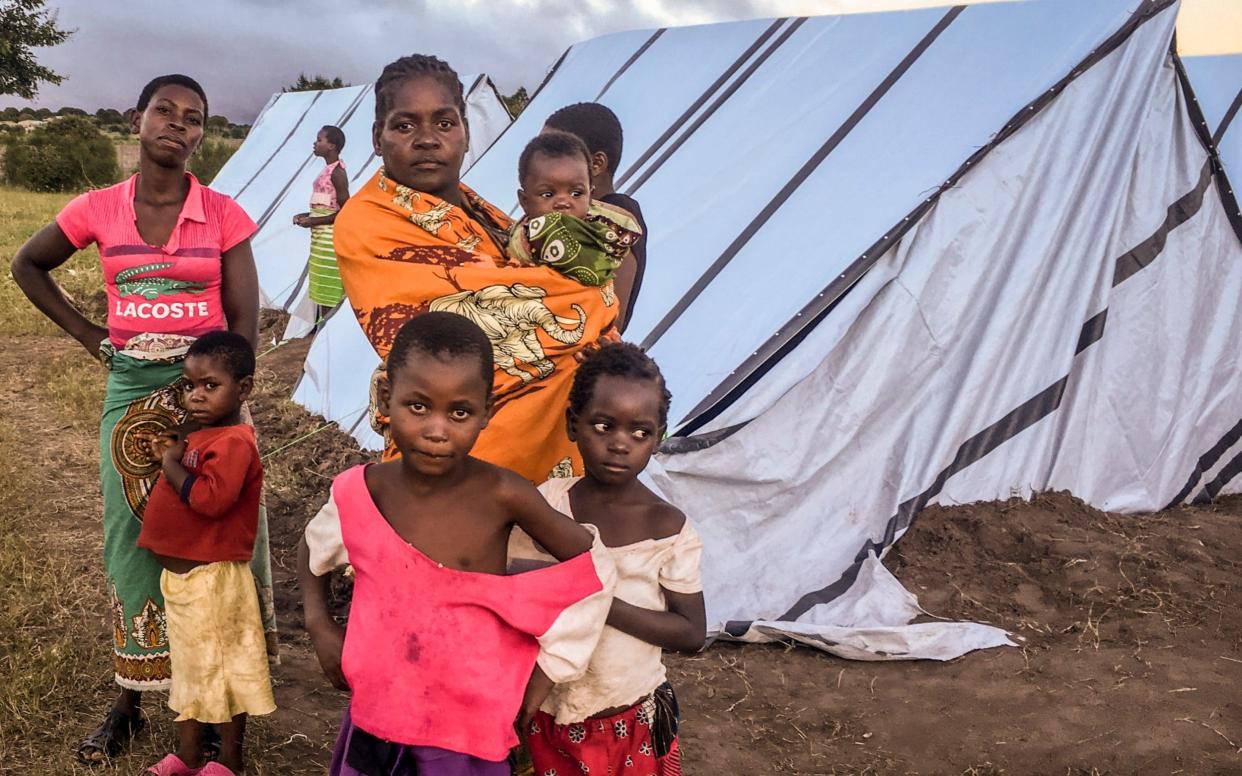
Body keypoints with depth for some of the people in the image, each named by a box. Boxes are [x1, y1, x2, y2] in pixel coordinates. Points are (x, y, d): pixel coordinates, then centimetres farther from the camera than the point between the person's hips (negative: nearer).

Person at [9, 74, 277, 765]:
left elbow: (244, 324, -4)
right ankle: (130, 700, 20)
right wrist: (86, 332, 7)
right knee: (132, 535, 7)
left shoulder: (223, 215, -4)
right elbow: (28, 266, 17)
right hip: (131, 389, 2)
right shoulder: (99, 210, 0)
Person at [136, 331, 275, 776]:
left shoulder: (233, 442, -21)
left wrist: (171, 465, -19)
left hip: (212, 577, -10)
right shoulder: (197, 433, 10)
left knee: (219, 667, 5)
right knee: (188, 662, 20)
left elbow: (210, 498, -33)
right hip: (180, 572, 10)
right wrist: (169, 454, 3)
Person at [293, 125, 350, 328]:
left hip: (329, 239, -10)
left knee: (328, 294, -4)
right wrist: (306, 215, 8)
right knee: (321, 289, 15)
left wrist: (313, 221, -18)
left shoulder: (336, 172, -15)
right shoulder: (328, 170, 13)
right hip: (320, 237, 10)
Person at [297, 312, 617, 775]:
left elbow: (592, 568, -8)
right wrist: (319, 627, -2)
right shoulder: (359, 493, -11)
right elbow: (312, 551, 11)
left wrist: (543, 671, -6)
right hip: (378, 714, 3)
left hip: (471, 723, -2)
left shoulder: (501, 496, -20)